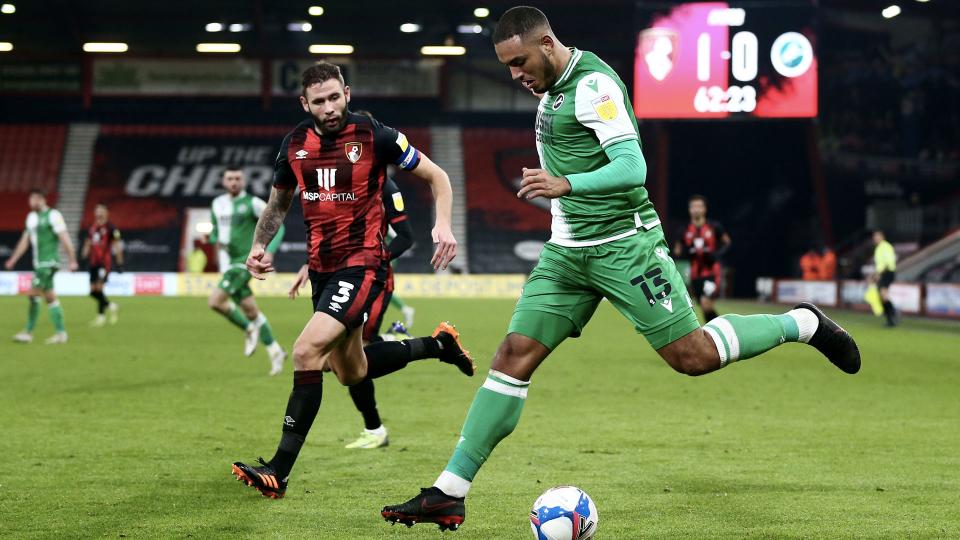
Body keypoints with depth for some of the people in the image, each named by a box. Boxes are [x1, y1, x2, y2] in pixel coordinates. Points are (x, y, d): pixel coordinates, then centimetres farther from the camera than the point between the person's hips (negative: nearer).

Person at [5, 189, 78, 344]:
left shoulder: (53, 215, -10)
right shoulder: (31, 217, 15)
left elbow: (64, 238, -14)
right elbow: (25, 240, 21)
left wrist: (72, 260, -17)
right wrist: (13, 260, 18)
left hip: (48, 262, -8)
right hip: (39, 264, 8)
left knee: (33, 294, -11)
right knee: (50, 297, 8)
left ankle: (28, 332, -6)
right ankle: (61, 332, 10)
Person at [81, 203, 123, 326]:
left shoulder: (110, 228, -5)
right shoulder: (92, 228, 13)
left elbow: (117, 245, -5)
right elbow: (87, 245, 21)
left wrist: (119, 263, -7)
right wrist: (84, 258, 13)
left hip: (105, 262, -6)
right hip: (93, 262, 6)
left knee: (98, 288, -13)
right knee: (93, 291, 3)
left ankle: (101, 315, 1)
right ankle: (111, 306, 21)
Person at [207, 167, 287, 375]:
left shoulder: (252, 203, -7)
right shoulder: (217, 204, 12)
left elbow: (278, 227, -7)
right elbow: (215, 231, 26)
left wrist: (267, 252, -18)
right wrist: (216, 240, 3)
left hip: (245, 262, -6)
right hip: (228, 263, 6)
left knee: (215, 301, -18)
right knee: (250, 310, 7)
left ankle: (249, 329, 2)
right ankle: (275, 351, 16)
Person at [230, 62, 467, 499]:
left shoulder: (374, 136, -11)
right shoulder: (296, 143, 3)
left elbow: (436, 176, -1)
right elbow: (278, 203, 19)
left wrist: (443, 224, -17)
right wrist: (260, 245, 1)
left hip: (362, 263, -7)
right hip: (321, 266, 7)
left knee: (307, 352, -22)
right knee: (350, 371, 18)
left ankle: (279, 471, -17)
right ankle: (437, 345, 42)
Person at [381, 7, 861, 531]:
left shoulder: (593, 84, -15)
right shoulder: (552, 89, 13)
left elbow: (632, 167, -25)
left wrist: (566, 185, -37)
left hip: (622, 245, -8)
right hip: (567, 252, 8)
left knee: (693, 355, -5)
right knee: (514, 354, -3)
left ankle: (802, 324, 20)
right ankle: (448, 493, -6)